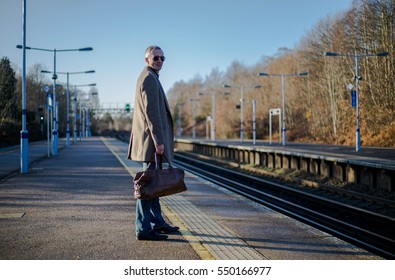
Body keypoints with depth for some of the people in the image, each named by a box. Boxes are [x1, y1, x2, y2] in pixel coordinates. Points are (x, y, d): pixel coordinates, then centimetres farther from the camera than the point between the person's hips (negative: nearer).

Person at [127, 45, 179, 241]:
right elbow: (151, 111, -20)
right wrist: (158, 140, -23)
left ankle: (157, 222, 27)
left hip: (151, 140, 11)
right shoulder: (149, 78, -12)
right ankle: (143, 229, -6)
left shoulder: (149, 77, 21)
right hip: (152, 139, -11)